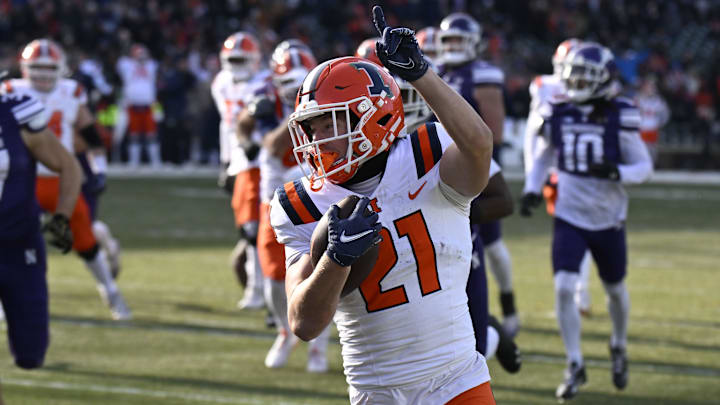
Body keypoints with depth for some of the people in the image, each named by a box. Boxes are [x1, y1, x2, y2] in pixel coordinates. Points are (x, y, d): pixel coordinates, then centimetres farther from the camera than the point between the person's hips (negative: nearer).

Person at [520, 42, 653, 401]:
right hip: (569, 218, 1)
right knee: (564, 288, -14)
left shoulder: (619, 119, -11)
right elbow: (543, 157, 15)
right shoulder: (558, 115, -2)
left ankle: (619, 347, 44)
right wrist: (532, 188, 1)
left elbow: (645, 166, -5)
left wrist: (617, 172, -25)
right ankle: (574, 367, -3)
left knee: (615, 289, 15)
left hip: (608, 220, -1)